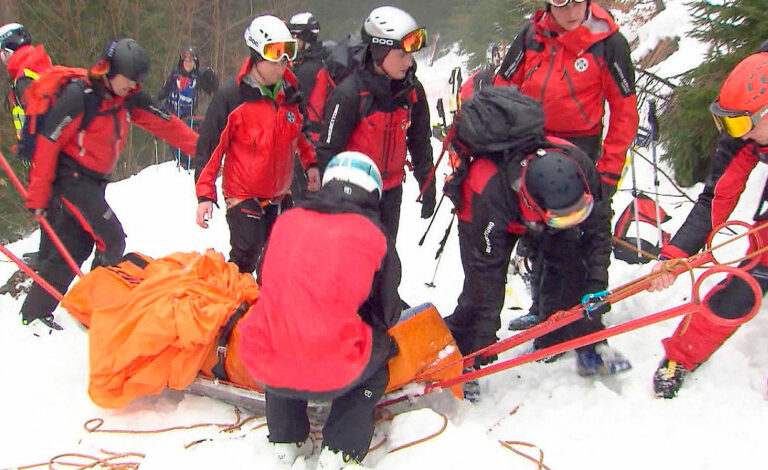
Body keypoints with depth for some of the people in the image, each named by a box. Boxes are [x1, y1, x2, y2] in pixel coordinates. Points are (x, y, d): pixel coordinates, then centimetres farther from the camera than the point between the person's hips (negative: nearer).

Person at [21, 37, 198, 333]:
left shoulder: (128, 98, 3)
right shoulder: (79, 96, -18)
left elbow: (164, 124, 6)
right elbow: (47, 143, -18)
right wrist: (37, 196, -16)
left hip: (93, 183, 8)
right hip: (70, 178, -8)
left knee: (75, 249, 11)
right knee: (111, 241, -12)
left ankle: (35, 311, 22)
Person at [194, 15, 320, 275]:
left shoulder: (291, 93, 1)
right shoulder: (231, 96, -16)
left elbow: (301, 132, 19)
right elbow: (209, 146, -13)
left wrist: (310, 163, 7)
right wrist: (205, 195, -16)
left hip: (280, 193, 6)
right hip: (243, 194, -6)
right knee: (246, 257, -10)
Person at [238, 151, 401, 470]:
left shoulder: (286, 221, 9)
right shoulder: (375, 236, 2)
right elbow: (387, 314, 13)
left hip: (264, 368, 3)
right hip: (332, 374, -3)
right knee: (378, 350, 27)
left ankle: (286, 439, 30)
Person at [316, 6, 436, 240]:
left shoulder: (412, 90, -5)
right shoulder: (349, 93, -21)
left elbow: (420, 142, 8)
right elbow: (328, 149, -15)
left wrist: (427, 185, 10)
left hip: (392, 189, 5)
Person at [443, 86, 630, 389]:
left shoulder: (578, 165, -36)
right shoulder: (489, 195, -45)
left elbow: (597, 226, -16)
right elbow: (488, 271, -34)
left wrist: (597, 281, -21)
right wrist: (484, 338, -28)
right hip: (488, 217, -4)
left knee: (570, 263, -10)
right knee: (480, 286, -11)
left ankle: (588, 345, 2)